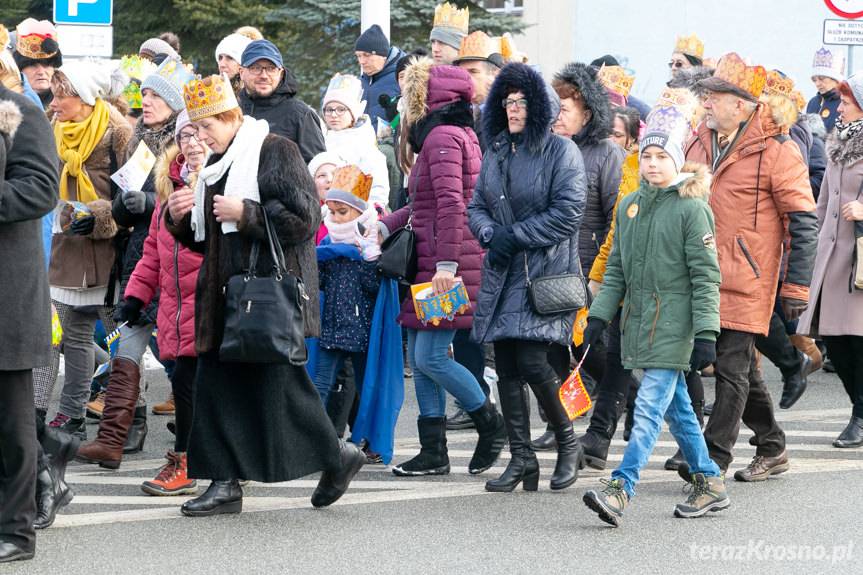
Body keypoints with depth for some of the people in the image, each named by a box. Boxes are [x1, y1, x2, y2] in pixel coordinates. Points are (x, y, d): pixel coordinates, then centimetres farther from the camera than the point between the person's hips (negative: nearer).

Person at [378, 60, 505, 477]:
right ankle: (433, 452, 10)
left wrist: (446, 263, -26)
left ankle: (491, 425, 4)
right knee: (419, 355, 9)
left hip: (447, 263, -10)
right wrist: (384, 227, 25)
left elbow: (450, 203, -22)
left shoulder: (443, 137, -13)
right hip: (428, 262, 10)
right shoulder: (449, 135, 19)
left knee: (430, 356, -10)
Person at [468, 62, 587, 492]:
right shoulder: (496, 152, 15)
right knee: (506, 367, 2)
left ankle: (568, 445, 6)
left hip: (546, 272, -6)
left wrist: (514, 235, -13)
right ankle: (521, 459, 8)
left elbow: (567, 212, -11)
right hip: (502, 274, 6)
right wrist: (489, 232, -6)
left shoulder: (561, 151, -4)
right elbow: (477, 206, 16)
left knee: (532, 361, -14)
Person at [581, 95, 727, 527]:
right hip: (638, 320, 7)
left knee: (649, 406, -13)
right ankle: (711, 485, 23)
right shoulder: (629, 206, 11)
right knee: (676, 407, 13)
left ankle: (620, 490, -22)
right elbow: (616, 268, 17)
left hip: (673, 322, -7)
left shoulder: (692, 208, -8)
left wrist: (706, 333, -15)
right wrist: (600, 313, 7)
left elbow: (706, 275, -10)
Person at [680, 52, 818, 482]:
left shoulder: (776, 152, -9)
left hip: (746, 281, -7)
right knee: (741, 367, 14)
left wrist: (796, 286, -11)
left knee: (731, 366, -7)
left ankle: (714, 459, -6)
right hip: (701, 278, 7)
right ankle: (771, 449, 26)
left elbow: (803, 222, -8)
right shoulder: (698, 143, 10)